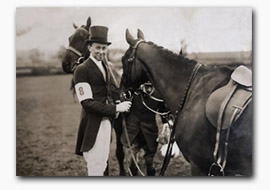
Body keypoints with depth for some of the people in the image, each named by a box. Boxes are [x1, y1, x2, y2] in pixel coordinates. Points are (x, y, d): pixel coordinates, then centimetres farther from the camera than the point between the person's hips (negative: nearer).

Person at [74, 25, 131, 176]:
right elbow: (87, 103, -20)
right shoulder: (82, 70, -15)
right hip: (92, 123, -8)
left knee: (103, 163, 19)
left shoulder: (105, 67, 12)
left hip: (107, 121, 9)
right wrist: (115, 109, -21)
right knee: (95, 166, -3)